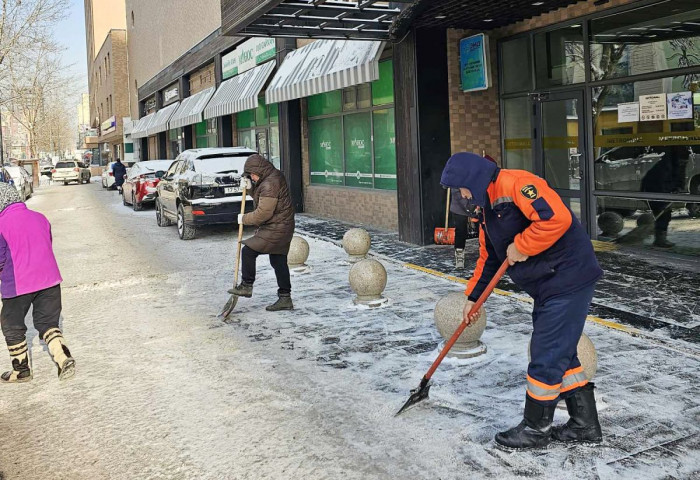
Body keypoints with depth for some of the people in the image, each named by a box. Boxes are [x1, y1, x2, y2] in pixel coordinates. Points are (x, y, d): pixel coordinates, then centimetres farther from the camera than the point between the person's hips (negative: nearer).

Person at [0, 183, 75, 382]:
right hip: (49, 280, 5)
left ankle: (21, 370, 21)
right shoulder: (40, 218, 5)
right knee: (48, 323, 14)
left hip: (17, 285, -5)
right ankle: (64, 358, -4)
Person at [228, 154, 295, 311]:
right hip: (283, 228, 11)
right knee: (279, 261, 12)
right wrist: (251, 187, 7)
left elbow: (263, 213, -22)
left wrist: (244, 219, -7)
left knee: (248, 251, -5)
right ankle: (285, 298, 16)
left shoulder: (269, 184, -22)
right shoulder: (274, 176, 12)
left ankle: (246, 286, 7)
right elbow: (261, 197, 24)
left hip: (276, 229, -11)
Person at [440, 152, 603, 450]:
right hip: (548, 286, 10)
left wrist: (520, 247, -20)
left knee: (547, 357, -1)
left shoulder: (515, 184, -18)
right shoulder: (486, 207, 13)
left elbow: (556, 218, -31)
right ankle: (585, 425, 27)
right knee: (561, 354, 15)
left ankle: (535, 429, 13)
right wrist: (473, 297, 21)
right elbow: (488, 258, 22)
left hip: (568, 279, -10)